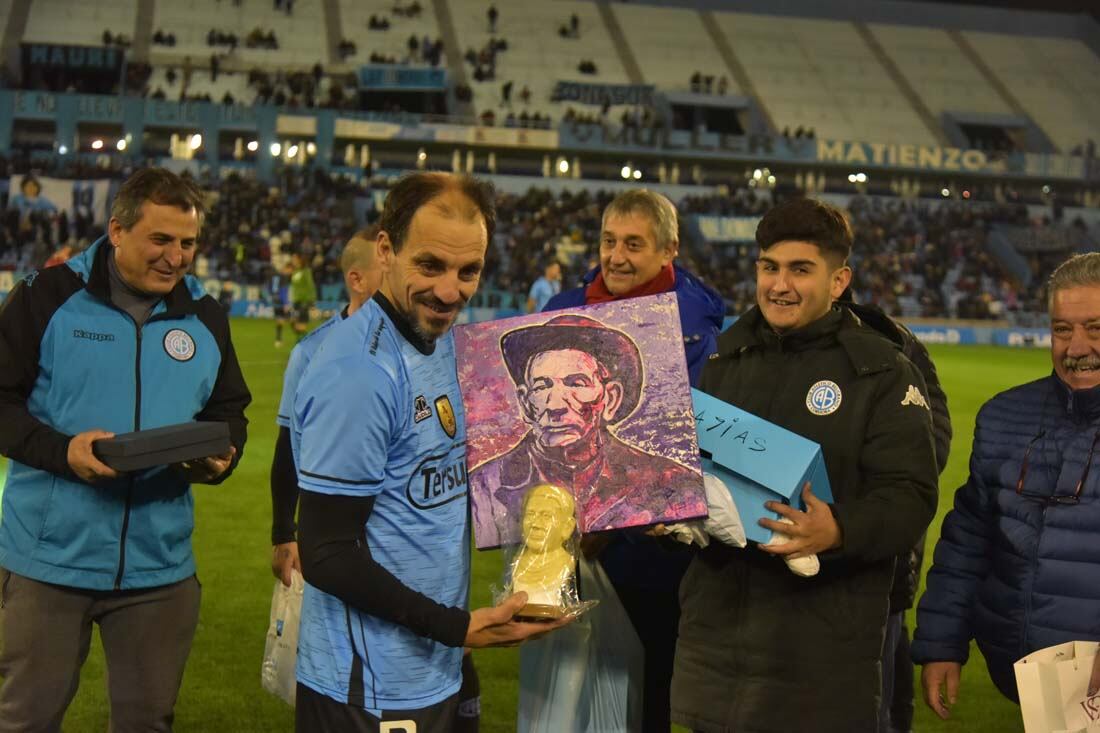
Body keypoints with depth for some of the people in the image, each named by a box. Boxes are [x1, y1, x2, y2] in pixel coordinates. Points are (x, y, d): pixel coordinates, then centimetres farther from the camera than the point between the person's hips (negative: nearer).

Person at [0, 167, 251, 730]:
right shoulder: (49, 295, -5)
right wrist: (62, 451, -21)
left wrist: (220, 457, -6)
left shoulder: (206, 317, 7)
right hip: (48, 559, -3)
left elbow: (228, 412, 16)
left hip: (159, 565, 3)